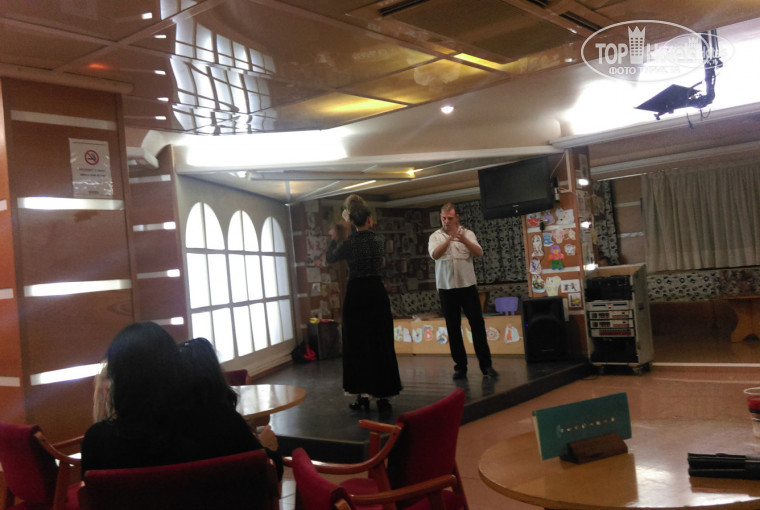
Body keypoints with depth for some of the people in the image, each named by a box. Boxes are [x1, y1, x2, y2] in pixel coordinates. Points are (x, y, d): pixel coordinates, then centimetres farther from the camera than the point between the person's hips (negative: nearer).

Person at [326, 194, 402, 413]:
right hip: (377, 294, 2)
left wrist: (334, 238, 25)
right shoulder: (379, 240, -1)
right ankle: (383, 395, 8)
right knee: (381, 345, 7)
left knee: (357, 345, 8)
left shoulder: (348, 243, -8)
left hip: (356, 296, -2)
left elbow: (330, 258, 9)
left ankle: (363, 394, 11)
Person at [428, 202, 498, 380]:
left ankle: (486, 364, 5)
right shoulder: (435, 237, 5)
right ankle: (460, 367, 10)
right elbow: (434, 254, -15)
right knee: (453, 328, 4)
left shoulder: (467, 234, 6)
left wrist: (464, 240, -28)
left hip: (468, 286, 0)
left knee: (477, 324, -1)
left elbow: (479, 252, -10)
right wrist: (449, 239, -32)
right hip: (446, 288, 0)